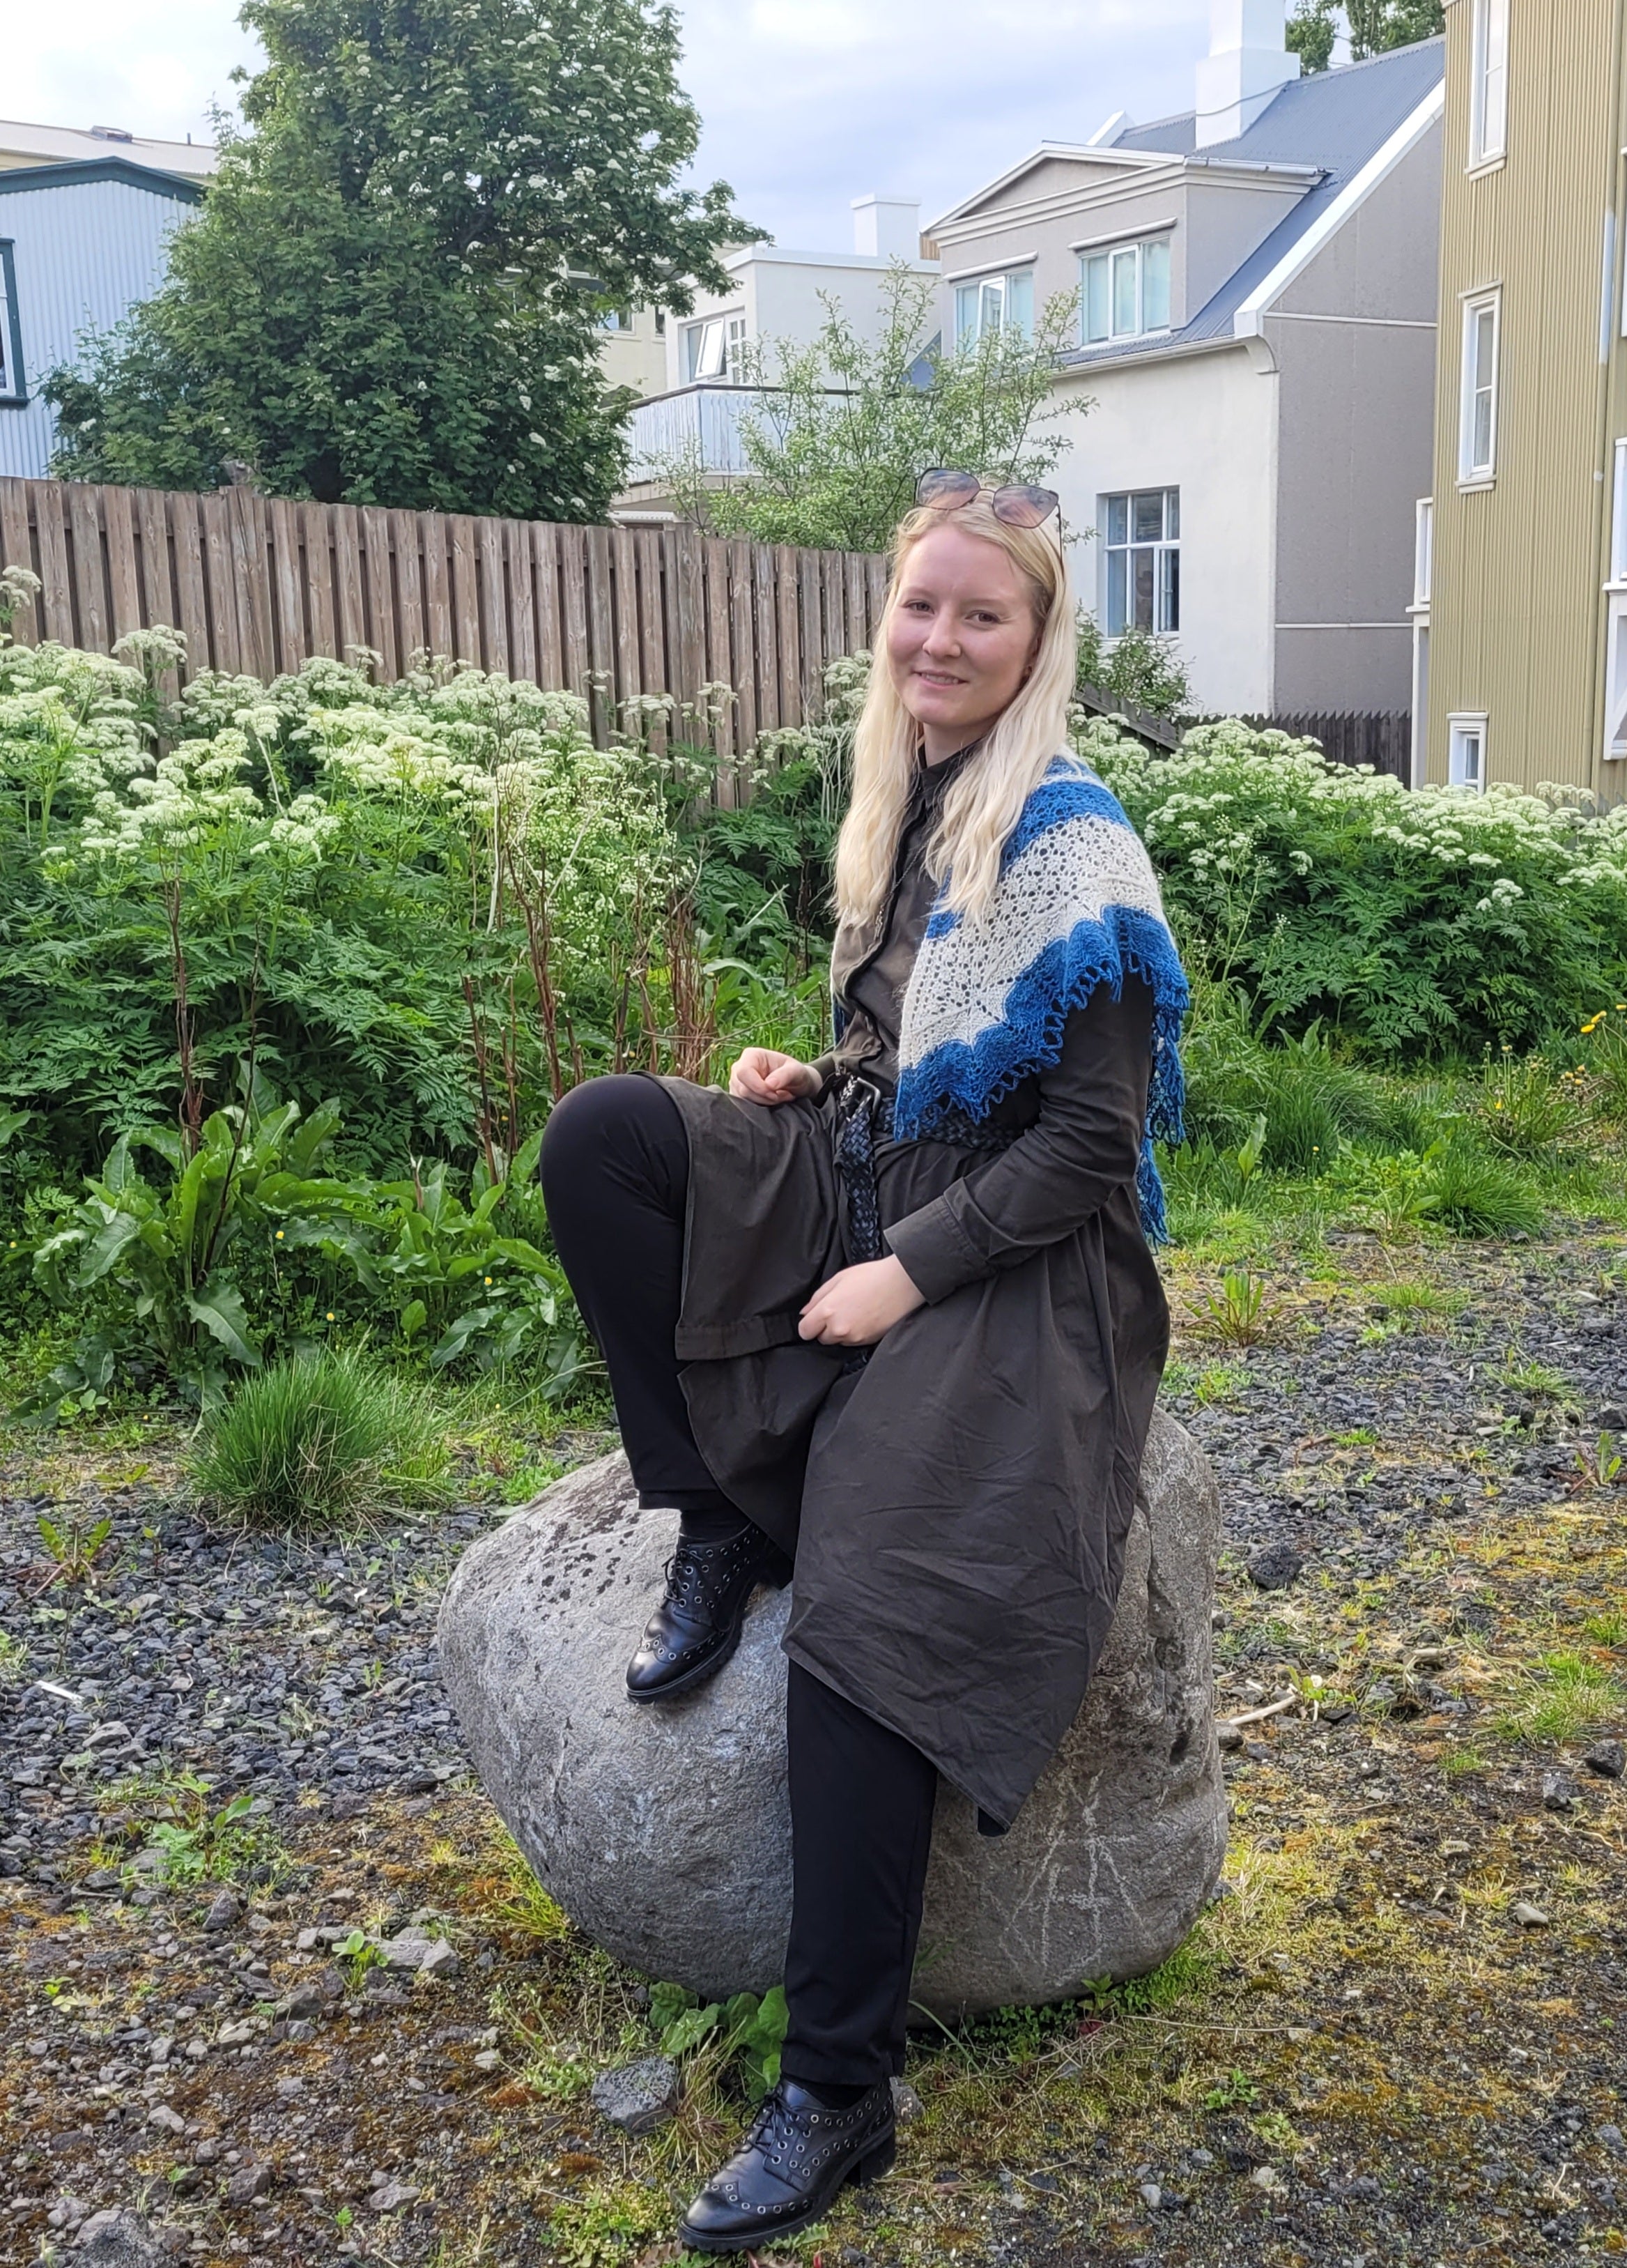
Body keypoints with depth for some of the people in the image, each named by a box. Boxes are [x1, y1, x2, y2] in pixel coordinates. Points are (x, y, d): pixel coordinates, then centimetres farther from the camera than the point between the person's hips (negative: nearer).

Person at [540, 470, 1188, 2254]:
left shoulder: (1065, 840, -11)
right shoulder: (904, 806, 12)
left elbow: (1093, 1141, -14)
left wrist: (909, 1274, -17)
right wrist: (807, 1084, 2)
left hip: (1013, 1270, -7)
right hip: (862, 1195, 7)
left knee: (865, 1609, -24)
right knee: (602, 1134, -18)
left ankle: (838, 2093, -10)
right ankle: (718, 1528, -7)